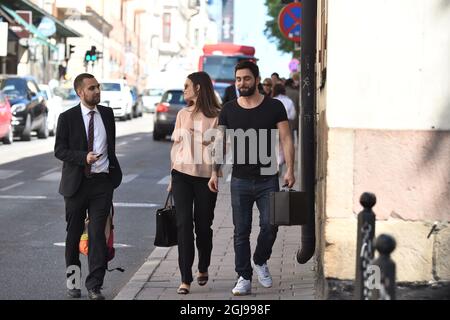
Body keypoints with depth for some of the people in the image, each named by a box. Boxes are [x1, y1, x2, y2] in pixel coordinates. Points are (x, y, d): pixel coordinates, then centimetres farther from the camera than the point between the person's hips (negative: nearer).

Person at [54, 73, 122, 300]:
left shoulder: (107, 114, 8)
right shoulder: (67, 118, -3)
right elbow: (59, 150, -6)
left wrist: (112, 171, 17)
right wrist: (83, 157, -20)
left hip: (102, 181, 2)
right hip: (76, 182, -1)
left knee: (98, 233, -6)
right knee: (74, 233, 9)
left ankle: (94, 285, -3)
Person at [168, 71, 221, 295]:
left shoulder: (217, 115, -3)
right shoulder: (183, 114, 10)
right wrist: (172, 177, 15)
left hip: (206, 175, -3)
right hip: (182, 174, 3)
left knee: (203, 225, 6)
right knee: (184, 224, -7)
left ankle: (203, 269, 32)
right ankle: (185, 279, -8)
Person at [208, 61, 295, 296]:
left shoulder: (274, 107, 1)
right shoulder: (228, 110, 6)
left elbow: (286, 139, 0)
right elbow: (219, 143, 9)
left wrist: (290, 169, -10)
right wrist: (214, 172, 1)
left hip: (268, 180, -1)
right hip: (240, 181, 1)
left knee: (270, 225, -6)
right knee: (241, 232, 3)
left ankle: (260, 261, 21)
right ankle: (244, 278, 10)